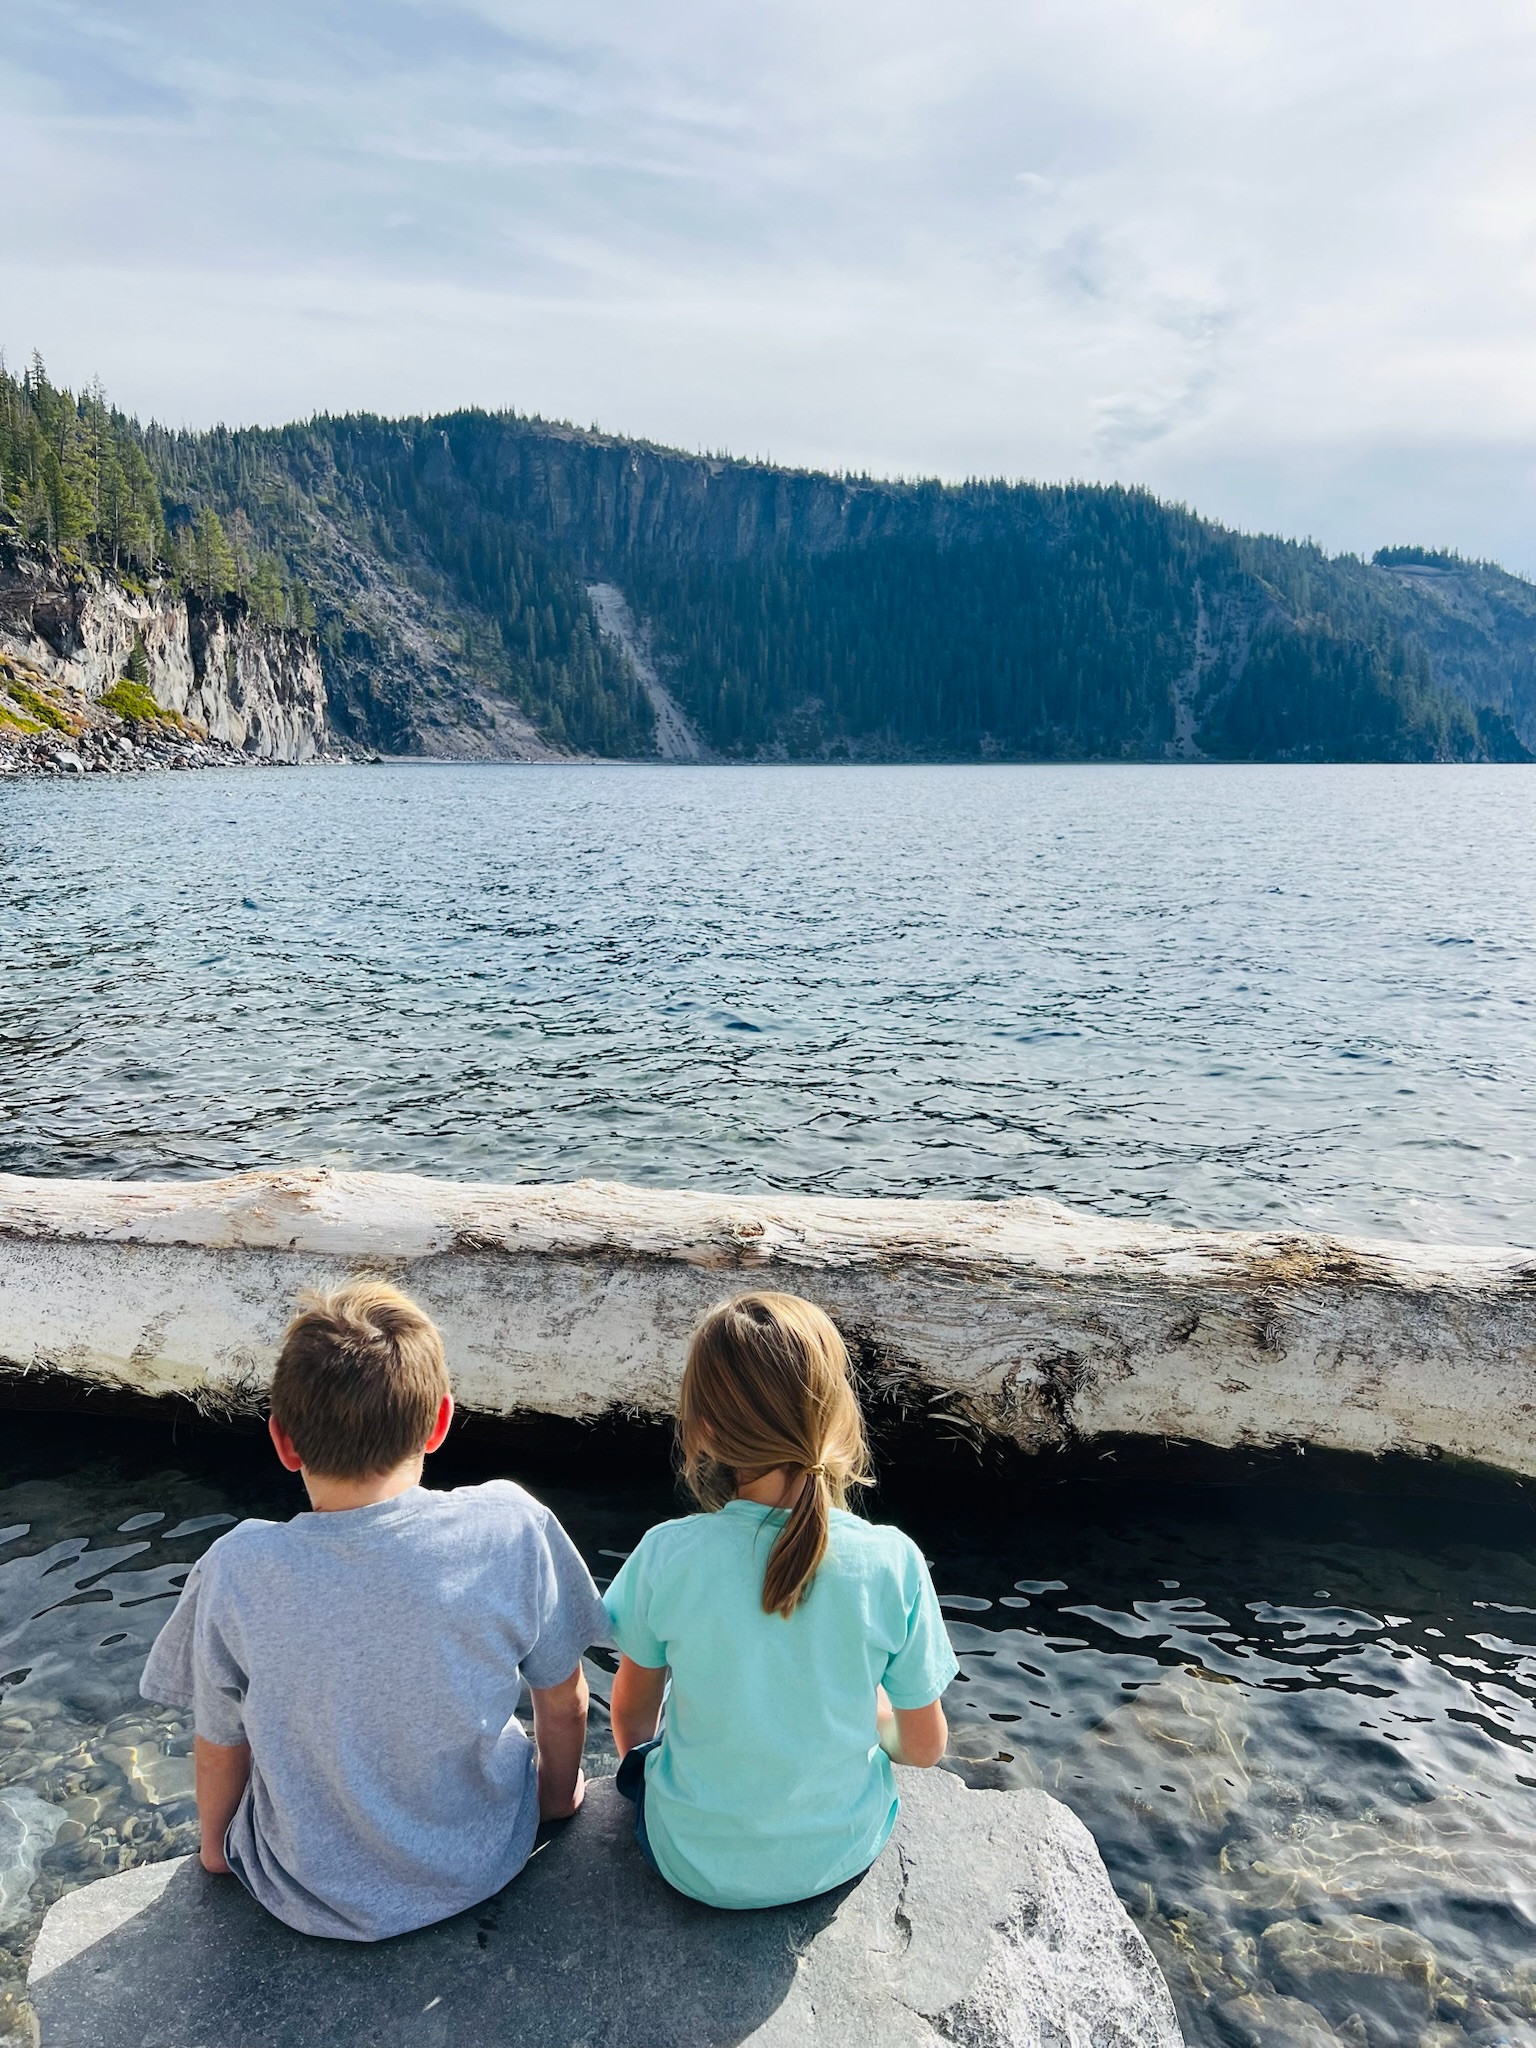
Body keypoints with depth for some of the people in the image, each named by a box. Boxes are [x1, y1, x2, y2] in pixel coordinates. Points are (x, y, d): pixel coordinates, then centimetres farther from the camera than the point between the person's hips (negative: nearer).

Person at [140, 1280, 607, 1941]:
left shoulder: (238, 1571, -26)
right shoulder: (511, 1527, -25)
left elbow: (220, 1750, -8)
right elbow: (564, 1704, -9)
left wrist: (214, 1845, 14)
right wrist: (560, 1792, 13)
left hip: (315, 1898, 0)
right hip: (483, 1864, 1)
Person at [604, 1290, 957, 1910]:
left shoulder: (665, 1557, -24)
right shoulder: (893, 1562, -23)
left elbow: (632, 1715, -5)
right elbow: (924, 1746, -9)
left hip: (696, 1864, 0)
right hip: (841, 1857, 1)